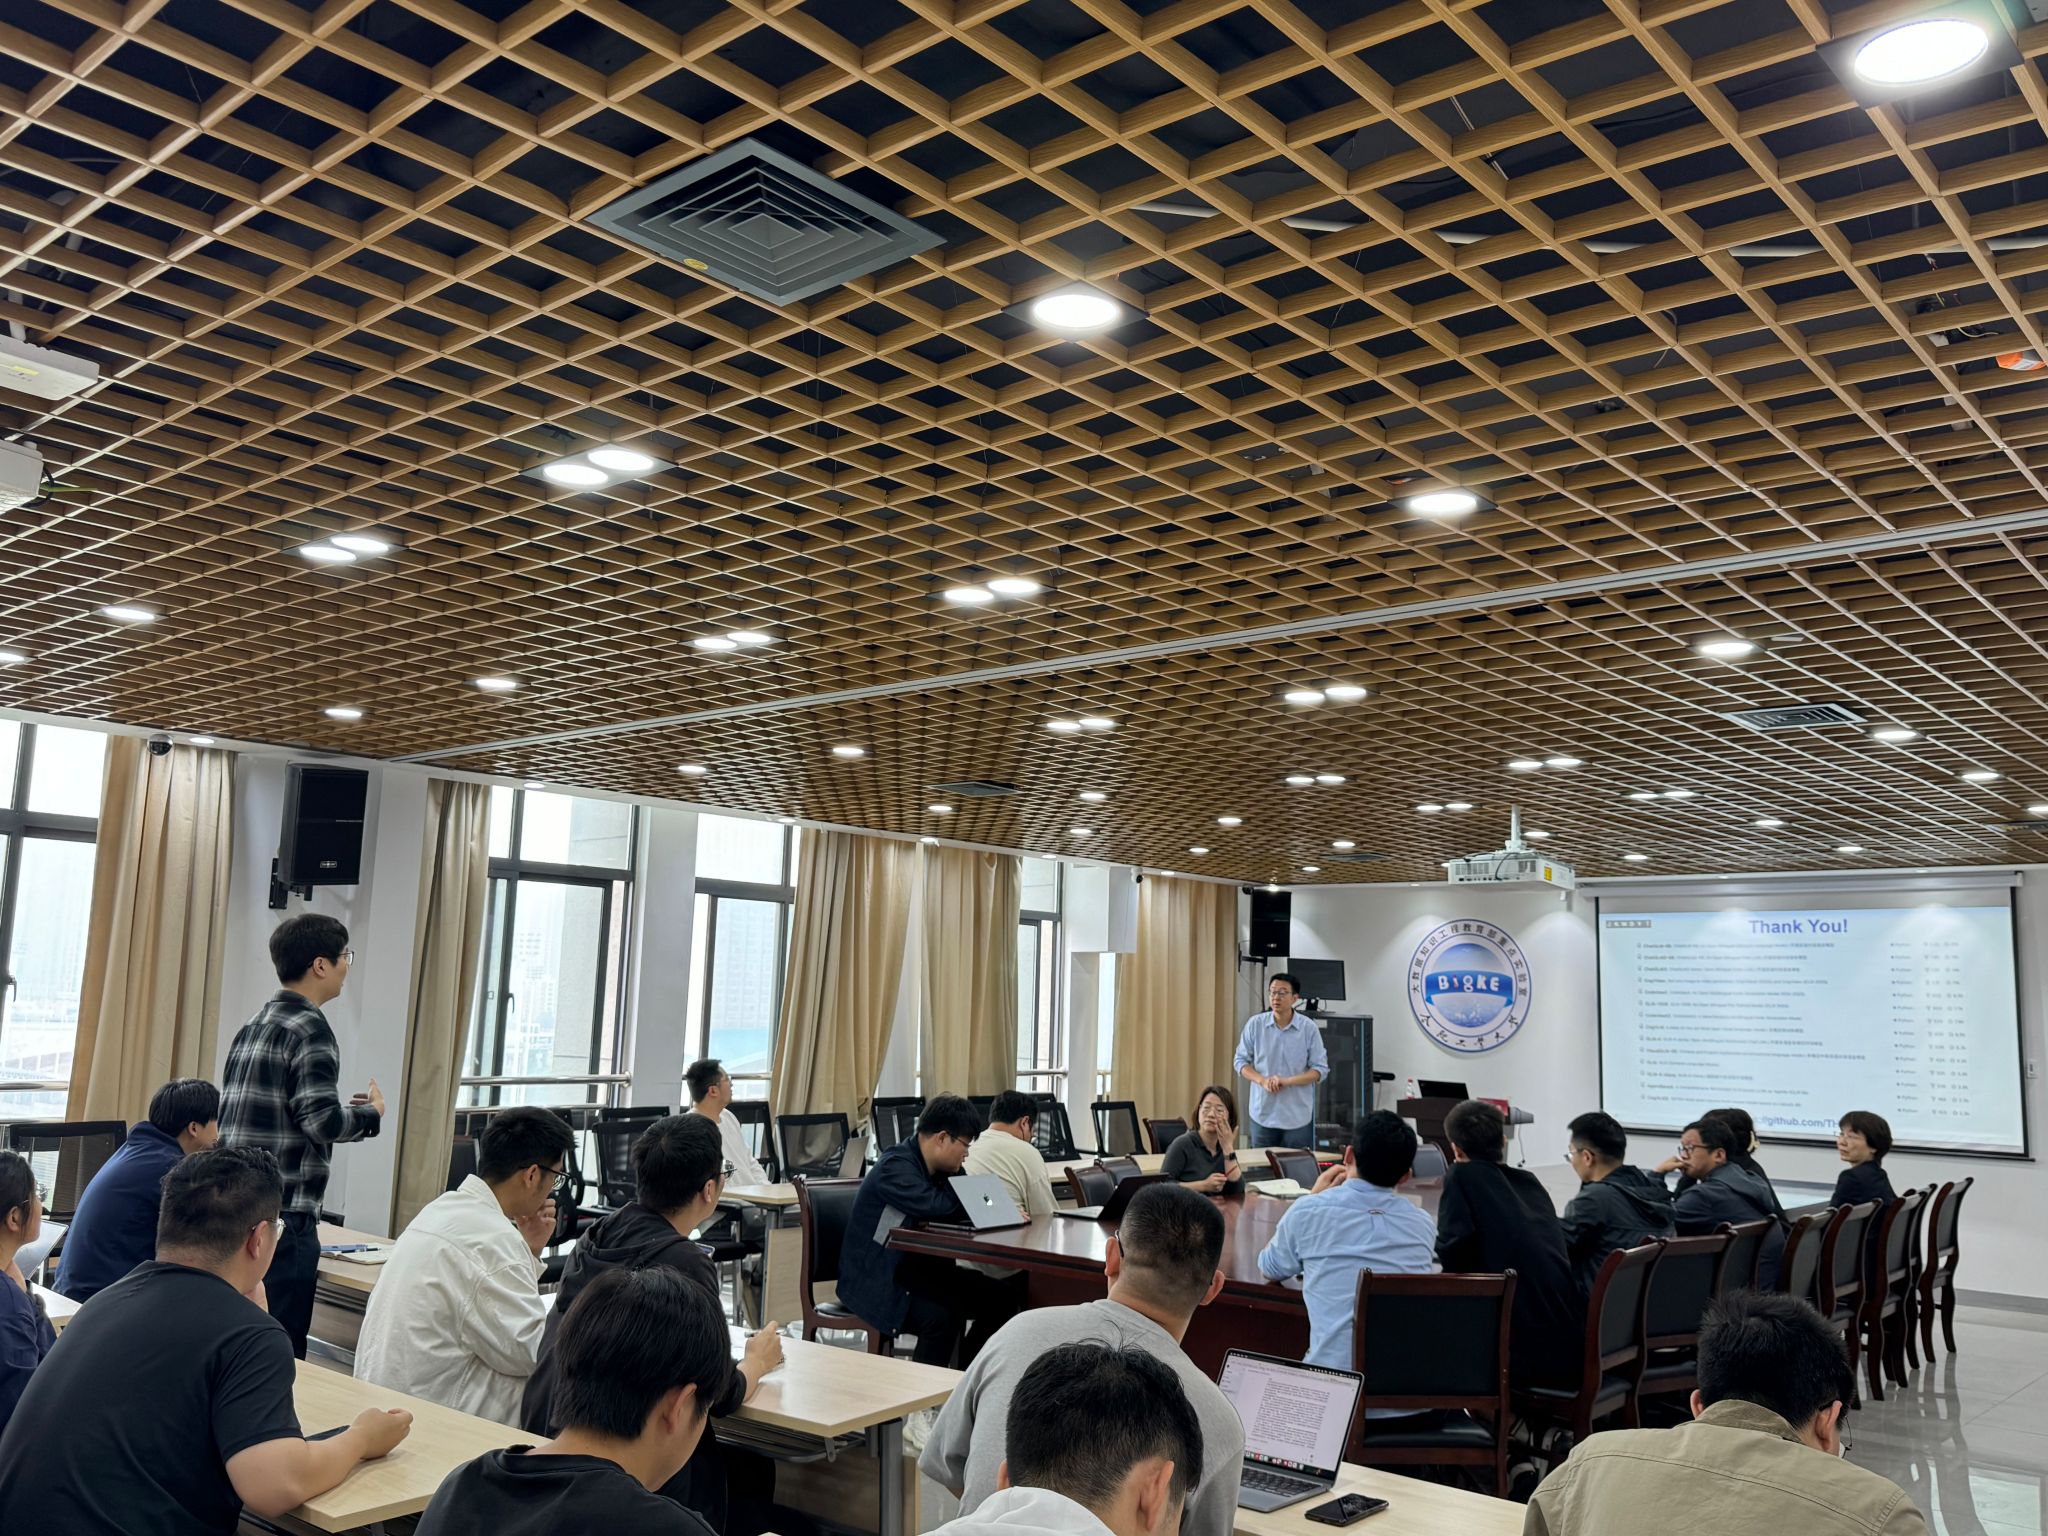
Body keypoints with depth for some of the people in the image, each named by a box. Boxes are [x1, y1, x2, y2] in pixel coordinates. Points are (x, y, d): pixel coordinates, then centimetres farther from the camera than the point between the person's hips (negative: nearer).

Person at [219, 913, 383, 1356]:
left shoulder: (253, 1026, 14)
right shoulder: (309, 1029, -12)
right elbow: (322, 1120, -20)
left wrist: (347, 1110, 19)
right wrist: (371, 1113, -1)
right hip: (283, 1214, -9)